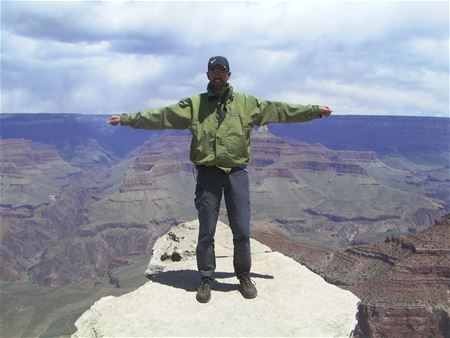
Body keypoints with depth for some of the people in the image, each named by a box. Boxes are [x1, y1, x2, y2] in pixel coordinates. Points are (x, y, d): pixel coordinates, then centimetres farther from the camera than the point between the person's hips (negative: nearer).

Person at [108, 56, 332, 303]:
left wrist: (315, 110, 4)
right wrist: (126, 119, -2)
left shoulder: (247, 103, 6)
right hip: (208, 173, 0)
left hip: (237, 173, 1)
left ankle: (244, 276, 26)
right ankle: (206, 279, 23)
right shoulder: (194, 104, 5)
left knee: (242, 231, 6)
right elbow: (160, 116, 2)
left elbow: (280, 110, 6)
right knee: (206, 232, 7)